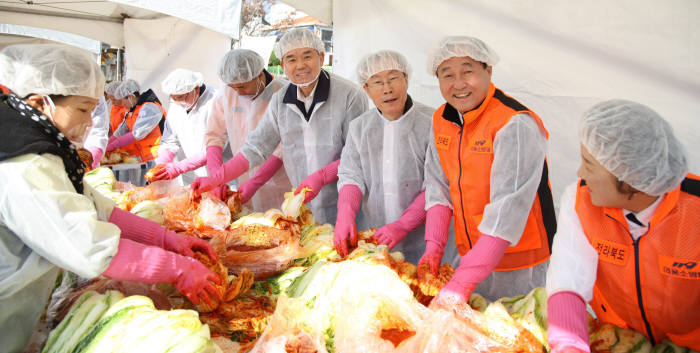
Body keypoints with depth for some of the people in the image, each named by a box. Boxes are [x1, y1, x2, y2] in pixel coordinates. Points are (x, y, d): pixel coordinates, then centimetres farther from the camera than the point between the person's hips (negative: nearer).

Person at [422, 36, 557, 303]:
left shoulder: (516, 125, -23)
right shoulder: (441, 120, 1)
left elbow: (508, 208, -29)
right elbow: (439, 187, 3)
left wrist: (461, 283, -32)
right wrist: (434, 247, -9)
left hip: (520, 264, -6)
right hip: (471, 256, 6)